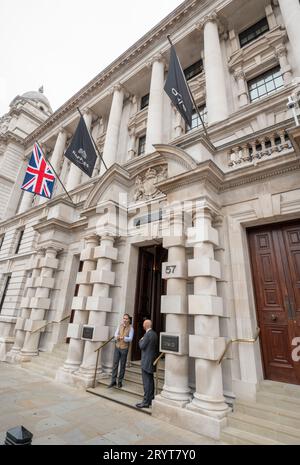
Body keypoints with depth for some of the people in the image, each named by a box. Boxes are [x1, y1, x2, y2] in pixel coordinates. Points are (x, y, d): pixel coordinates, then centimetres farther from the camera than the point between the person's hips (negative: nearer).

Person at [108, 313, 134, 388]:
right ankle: (113, 381, 15)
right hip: (117, 347, 3)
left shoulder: (130, 328, -10)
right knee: (115, 364, 4)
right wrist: (117, 337, -28)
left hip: (124, 348, -3)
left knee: (122, 365, 7)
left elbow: (130, 339, -18)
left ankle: (120, 381, 22)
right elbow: (116, 335, -4)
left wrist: (123, 338, -36)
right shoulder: (120, 326, 2)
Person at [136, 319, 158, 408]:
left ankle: (146, 402, 5)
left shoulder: (147, 334, -21)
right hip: (152, 360, 9)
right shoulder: (154, 334, 6)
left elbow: (142, 346, -17)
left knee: (146, 382, -2)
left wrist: (141, 340, -2)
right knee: (150, 381, 17)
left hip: (146, 361, -9)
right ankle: (151, 399, 27)